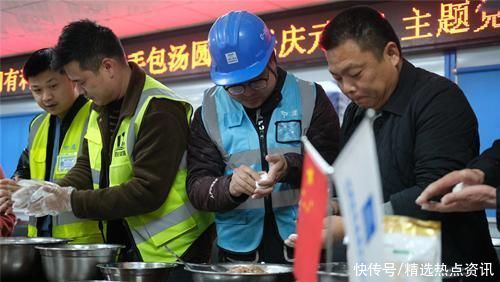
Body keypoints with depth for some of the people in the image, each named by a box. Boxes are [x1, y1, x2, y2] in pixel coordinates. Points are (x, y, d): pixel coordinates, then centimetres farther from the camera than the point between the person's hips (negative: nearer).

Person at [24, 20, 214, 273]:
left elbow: (147, 192, -25)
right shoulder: (101, 107, 7)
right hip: (122, 246, 8)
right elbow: (87, 169, 11)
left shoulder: (159, 110, -21)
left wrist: (72, 202, -22)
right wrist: (52, 193, -9)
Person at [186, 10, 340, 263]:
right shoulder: (209, 113, 1)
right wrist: (229, 187, -24)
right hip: (239, 251, 1)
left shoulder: (309, 99, -2)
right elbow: (197, 186, -3)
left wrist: (290, 167, -26)